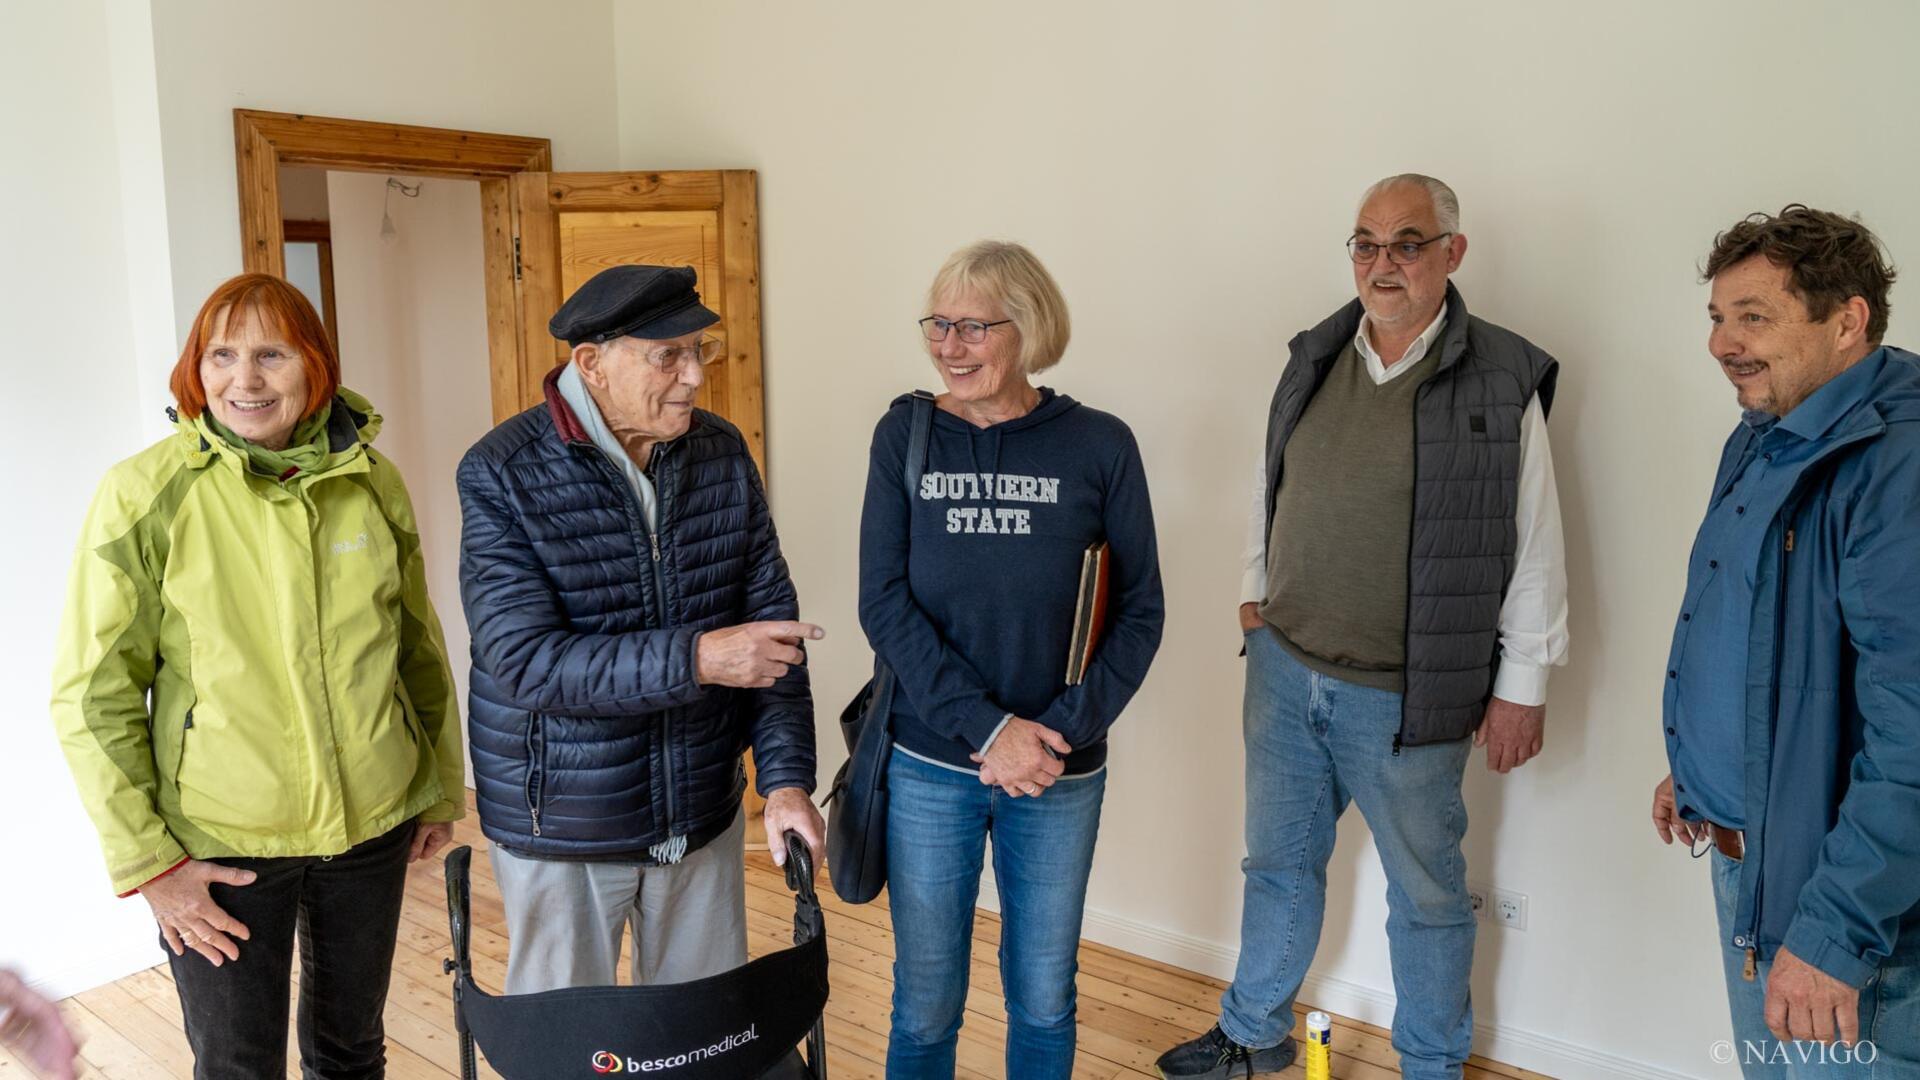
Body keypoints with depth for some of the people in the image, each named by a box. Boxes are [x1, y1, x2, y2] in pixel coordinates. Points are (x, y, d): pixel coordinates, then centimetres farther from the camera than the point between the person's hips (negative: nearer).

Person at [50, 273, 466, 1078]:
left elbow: (420, 647, 8)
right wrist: (146, 860, -9)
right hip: (218, 845, -3)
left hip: (374, 824, 3)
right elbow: (93, 695, -8)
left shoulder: (372, 481, -2)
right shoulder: (147, 493, -11)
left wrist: (443, 789, 12)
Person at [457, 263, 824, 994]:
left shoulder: (722, 454, -2)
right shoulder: (502, 475, -14)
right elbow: (526, 659, -23)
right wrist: (695, 659, -32)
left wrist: (786, 777, -8)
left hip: (703, 815, 4)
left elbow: (769, 619, -1)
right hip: (562, 825, -3)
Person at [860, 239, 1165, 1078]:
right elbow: (884, 603, -9)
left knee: (1043, 999, 16)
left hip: (1062, 774, 0)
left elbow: (1139, 610, -3)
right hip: (930, 765, 0)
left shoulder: (1099, 446, -6)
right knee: (925, 1002, 12)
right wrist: (985, 728, -18)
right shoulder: (906, 435, -4)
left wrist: (1057, 732, -15)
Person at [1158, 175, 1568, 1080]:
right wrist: (1256, 590, 14)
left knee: (1426, 895, 12)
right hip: (1283, 669, 5)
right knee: (1279, 865, 20)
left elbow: (1534, 548, -8)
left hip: (1404, 698, -4)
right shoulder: (1312, 359, 4)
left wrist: (1522, 685, -7)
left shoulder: (1502, 381, -11)